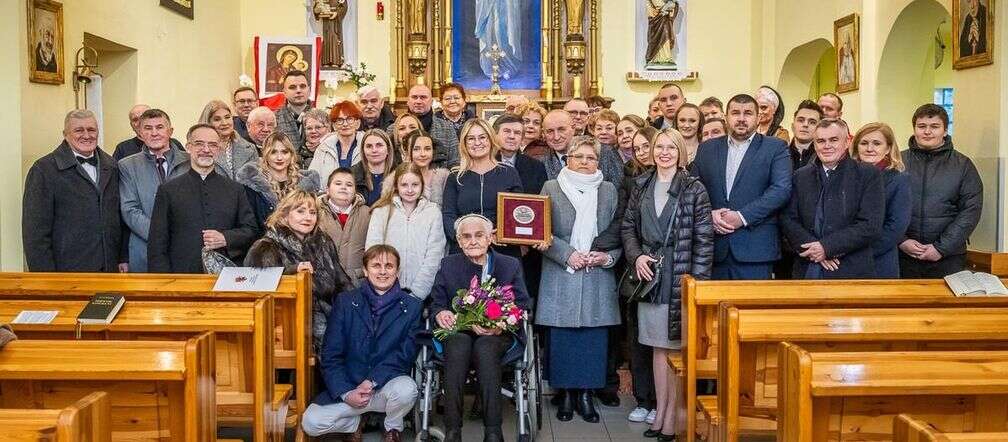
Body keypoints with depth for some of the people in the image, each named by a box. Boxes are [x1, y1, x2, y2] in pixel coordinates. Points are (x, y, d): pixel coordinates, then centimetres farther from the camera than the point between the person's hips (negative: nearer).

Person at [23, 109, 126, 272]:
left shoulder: (110, 166, 11)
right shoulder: (44, 169, -5)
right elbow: (35, 230, -8)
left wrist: (123, 258, 8)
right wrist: (46, 279, -13)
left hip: (110, 267, 4)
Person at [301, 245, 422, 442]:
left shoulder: (412, 307, 2)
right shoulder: (345, 302, 4)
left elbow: (405, 355, -6)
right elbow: (330, 355, -1)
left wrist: (372, 381, -19)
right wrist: (346, 393, -14)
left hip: (388, 385, 0)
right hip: (346, 387, 1)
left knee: (406, 389, -34)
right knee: (311, 422, -22)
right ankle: (355, 423, 11)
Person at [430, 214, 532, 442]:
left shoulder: (510, 265, 10)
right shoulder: (448, 265, 13)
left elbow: (522, 306, 5)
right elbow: (436, 302, 10)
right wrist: (440, 313, -15)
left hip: (498, 335, -1)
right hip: (457, 331, 1)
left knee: (485, 347, -36)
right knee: (458, 344, -35)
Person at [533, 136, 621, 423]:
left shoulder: (608, 191, 12)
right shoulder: (551, 189, 5)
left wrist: (608, 256, -6)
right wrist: (568, 254, -12)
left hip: (598, 278, 2)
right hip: (561, 278, -1)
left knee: (594, 337, 1)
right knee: (562, 338, 1)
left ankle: (587, 394, 12)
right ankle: (566, 394, 12)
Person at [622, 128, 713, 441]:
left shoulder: (694, 189, -4)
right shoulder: (641, 186, 9)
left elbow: (704, 238, -7)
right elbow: (628, 227, 12)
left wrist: (697, 280, -12)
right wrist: (636, 256, -5)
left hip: (681, 276, -4)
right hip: (650, 275, 4)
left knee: (678, 348, 1)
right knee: (659, 347, 10)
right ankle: (660, 413, 17)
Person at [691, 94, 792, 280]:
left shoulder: (776, 148, 5)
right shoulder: (707, 148, 15)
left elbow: (782, 189, -7)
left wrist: (742, 217, -14)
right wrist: (709, 214, -9)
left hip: (755, 249, -3)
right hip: (714, 246, 3)